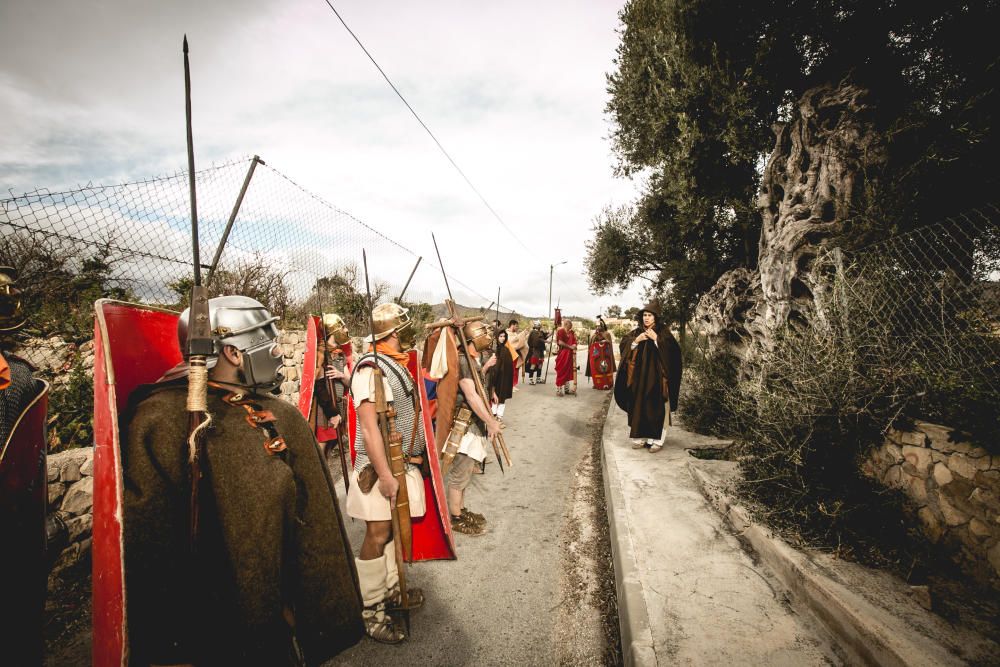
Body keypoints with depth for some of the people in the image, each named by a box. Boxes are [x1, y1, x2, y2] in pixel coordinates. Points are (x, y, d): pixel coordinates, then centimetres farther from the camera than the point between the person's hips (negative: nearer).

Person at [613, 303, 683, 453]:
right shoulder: (636, 332, 11)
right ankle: (640, 438, 12)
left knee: (656, 407, -5)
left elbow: (672, 350, -13)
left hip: (656, 376, -4)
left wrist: (656, 339, -18)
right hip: (639, 376, 4)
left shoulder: (663, 332, 1)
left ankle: (657, 439, 3)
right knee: (638, 406, 4)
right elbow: (623, 345, 1)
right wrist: (636, 341, -14)